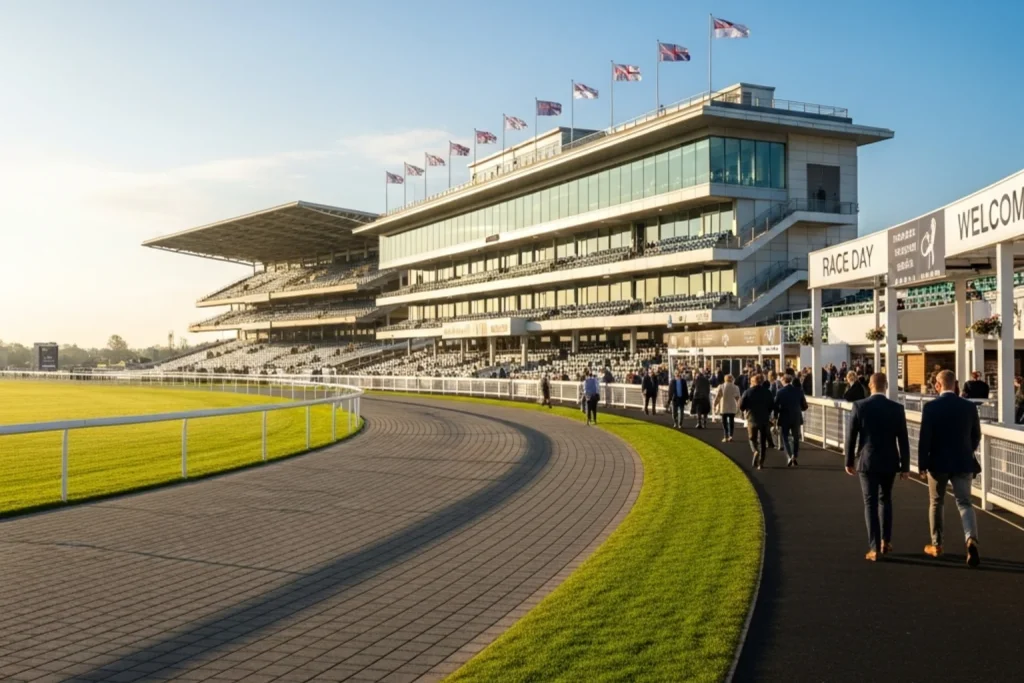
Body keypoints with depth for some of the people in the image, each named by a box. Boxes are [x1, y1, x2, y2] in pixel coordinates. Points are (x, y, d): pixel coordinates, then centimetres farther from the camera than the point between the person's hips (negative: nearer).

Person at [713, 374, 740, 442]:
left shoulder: (721, 387, -5)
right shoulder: (736, 387, -1)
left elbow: (717, 397, -6)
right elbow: (738, 398, 3)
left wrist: (715, 405, 3)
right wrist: (738, 405, 18)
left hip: (723, 408, -1)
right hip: (732, 408, 1)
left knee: (724, 422, 5)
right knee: (731, 421, 10)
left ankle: (726, 436, -1)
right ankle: (731, 435, -2)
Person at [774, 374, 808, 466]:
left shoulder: (780, 392, -9)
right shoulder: (798, 391, -1)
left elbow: (776, 406, -8)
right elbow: (804, 406, 3)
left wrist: (776, 416, 9)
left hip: (784, 419, -2)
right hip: (796, 418, 2)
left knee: (784, 438, 6)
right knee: (796, 438, 17)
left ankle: (789, 457, -12)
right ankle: (794, 457, 13)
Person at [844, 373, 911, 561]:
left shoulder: (859, 406, -7)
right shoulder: (897, 408, -4)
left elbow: (851, 436, -4)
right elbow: (903, 440, -3)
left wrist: (849, 461, 6)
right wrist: (905, 466, 5)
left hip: (867, 461, -2)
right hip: (889, 462, 2)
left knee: (870, 503, 0)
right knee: (886, 500, 20)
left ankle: (875, 548, -3)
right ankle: (885, 541, 23)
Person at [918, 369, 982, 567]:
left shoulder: (930, 407, -11)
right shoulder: (969, 406, -1)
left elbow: (924, 438, -11)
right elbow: (976, 436, 8)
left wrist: (922, 464, -2)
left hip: (938, 462, -2)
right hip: (963, 462, 2)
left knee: (936, 503, 14)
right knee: (965, 503, 3)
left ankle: (936, 545, 22)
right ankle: (971, 540, -21)